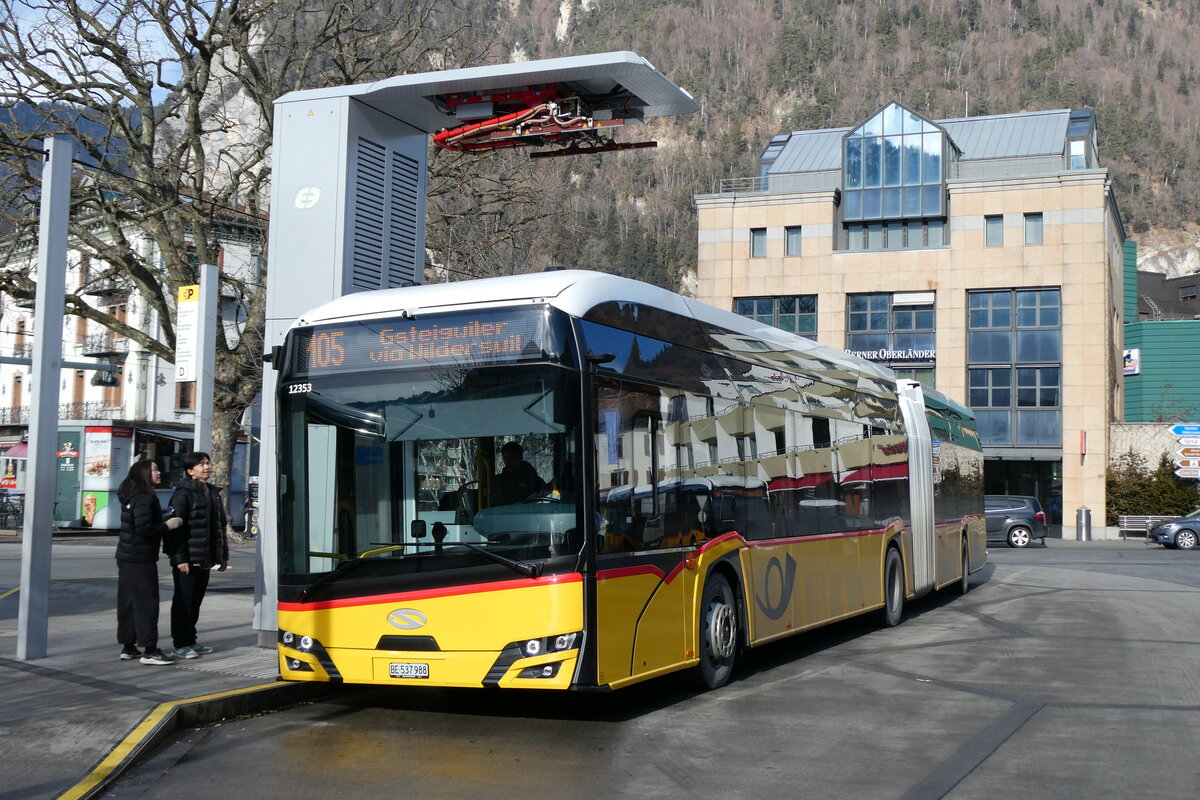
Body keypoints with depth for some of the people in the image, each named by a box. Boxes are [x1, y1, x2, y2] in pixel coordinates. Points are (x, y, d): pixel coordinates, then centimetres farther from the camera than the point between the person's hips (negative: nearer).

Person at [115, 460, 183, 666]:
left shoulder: (132, 496, 14)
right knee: (147, 603, -7)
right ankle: (149, 650, -6)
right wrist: (168, 525, -14)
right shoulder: (145, 498, -17)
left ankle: (128, 647, 18)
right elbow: (144, 529, -24)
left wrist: (163, 522, 12)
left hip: (127, 557, 10)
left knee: (128, 602, 12)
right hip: (141, 560, -10)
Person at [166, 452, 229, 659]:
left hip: (205, 559, 7)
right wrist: (180, 558, -21)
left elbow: (220, 525, 18)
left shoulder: (213, 492, 14)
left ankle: (191, 640, 23)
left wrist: (223, 555, 16)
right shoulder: (183, 493, -11)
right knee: (183, 601, 1)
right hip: (188, 560, -7)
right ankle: (181, 643, 9)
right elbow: (176, 526, -16)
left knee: (196, 601, 14)